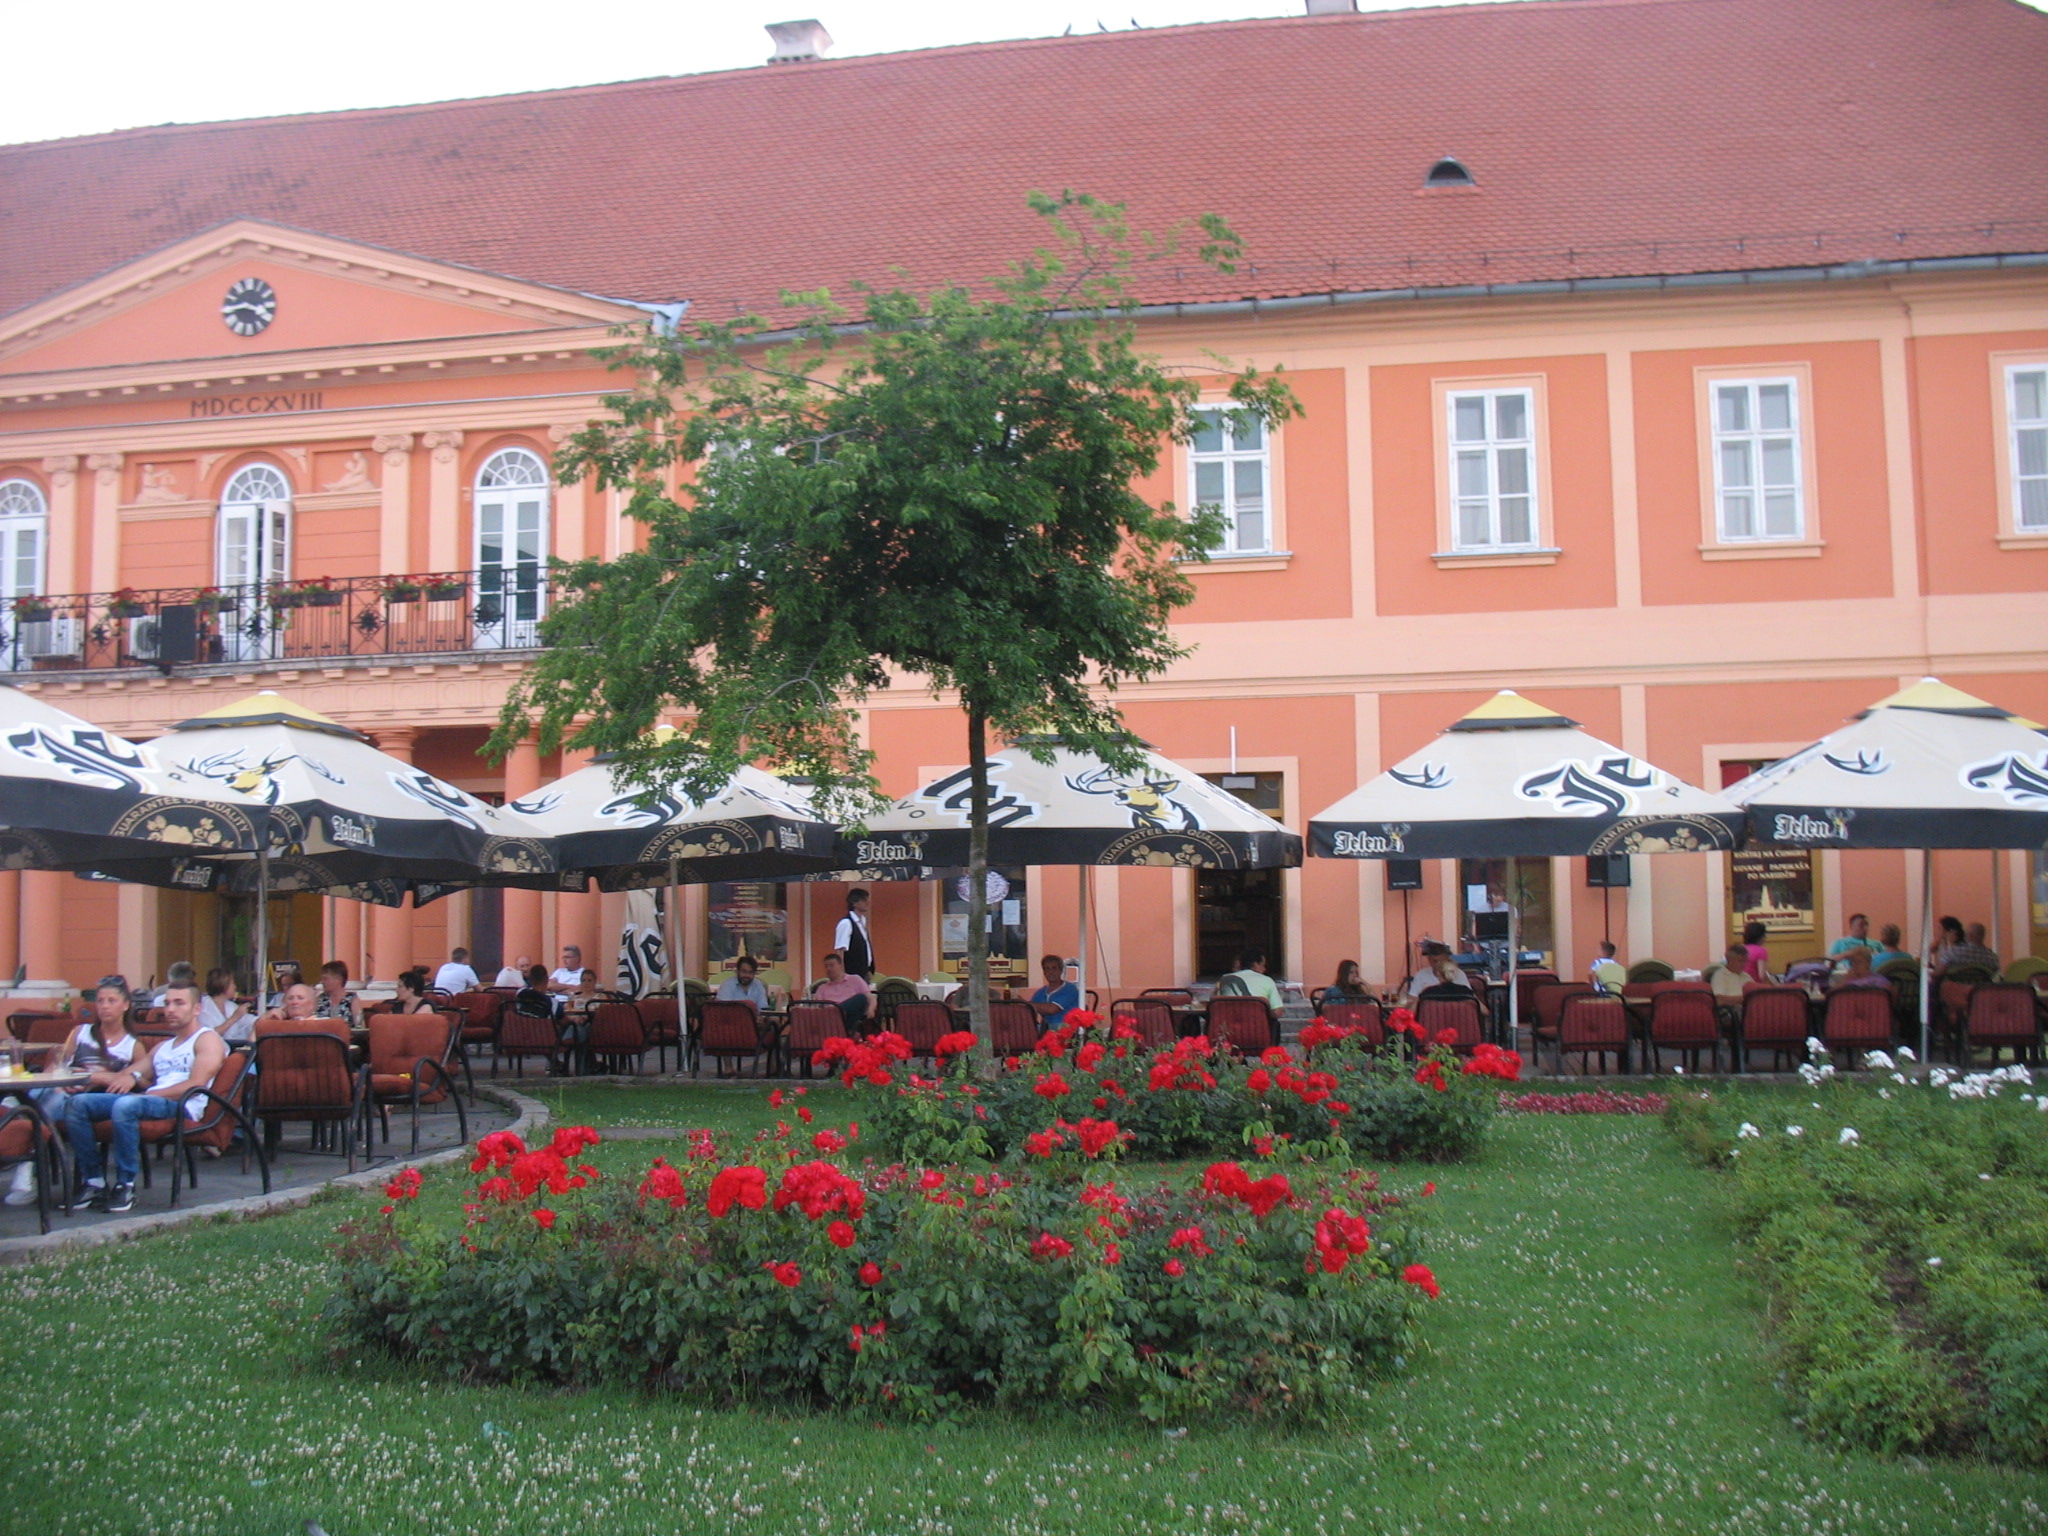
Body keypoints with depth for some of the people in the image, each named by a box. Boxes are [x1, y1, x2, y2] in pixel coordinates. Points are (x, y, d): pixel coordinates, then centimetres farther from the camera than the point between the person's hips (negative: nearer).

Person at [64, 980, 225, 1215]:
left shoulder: (207, 1040, 5)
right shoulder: (163, 1047, 32)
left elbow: (194, 1085, -10)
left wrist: (146, 1094, -15)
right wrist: (129, 1077, -2)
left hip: (182, 1107, -8)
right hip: (148, 1100, 8)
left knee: (125, 1105, -37)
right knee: (78, 1103, -9)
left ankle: (126, 1187, -26)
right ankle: (94, 1183, -12)